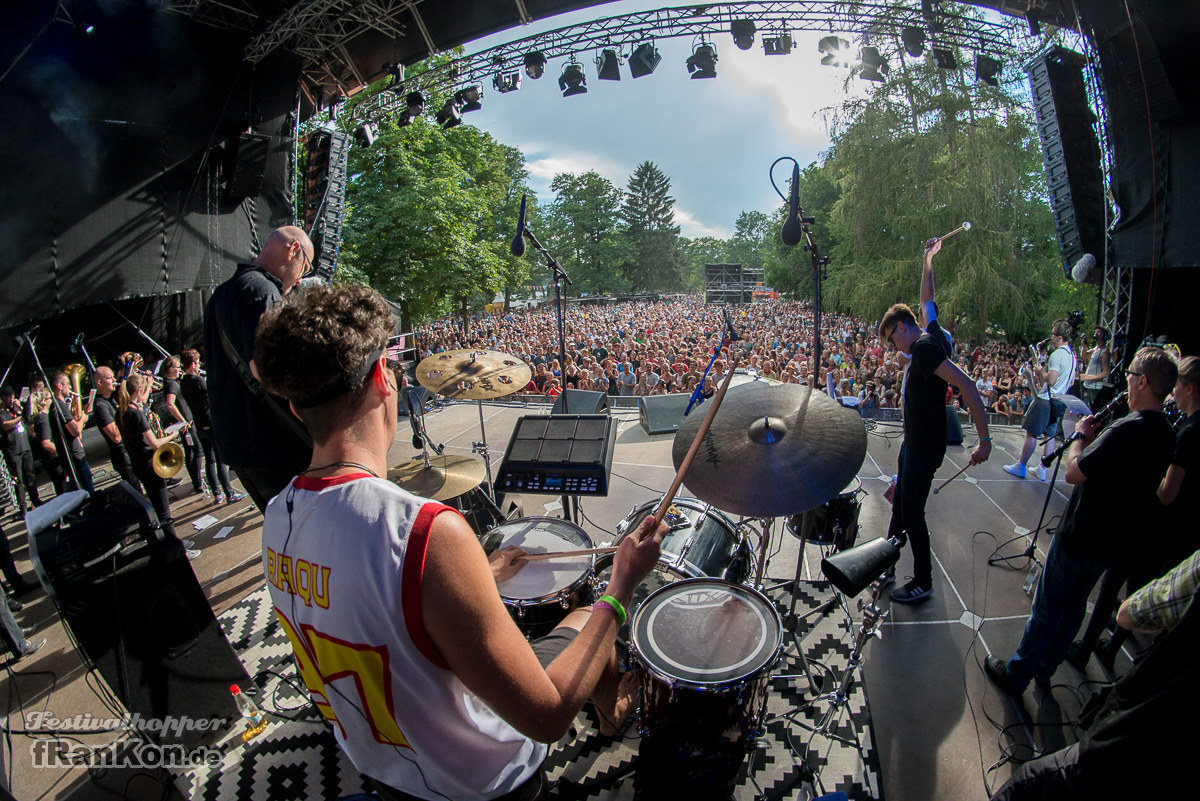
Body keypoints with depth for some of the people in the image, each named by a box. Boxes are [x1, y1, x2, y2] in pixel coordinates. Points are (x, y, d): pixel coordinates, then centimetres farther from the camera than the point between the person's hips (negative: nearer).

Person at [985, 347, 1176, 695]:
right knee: (1075, 605, 22)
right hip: (1112, 543, 8)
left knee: (1046, 608, 6)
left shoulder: (1128, 429, -28)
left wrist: (1080, 436, -11)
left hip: (1079, 539, -8)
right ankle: (1046, 666, 39)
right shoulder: (1166, 435, 0)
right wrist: (1094, 440, 2)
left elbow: (1073, 473, -25)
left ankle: (1017, 673, 20)